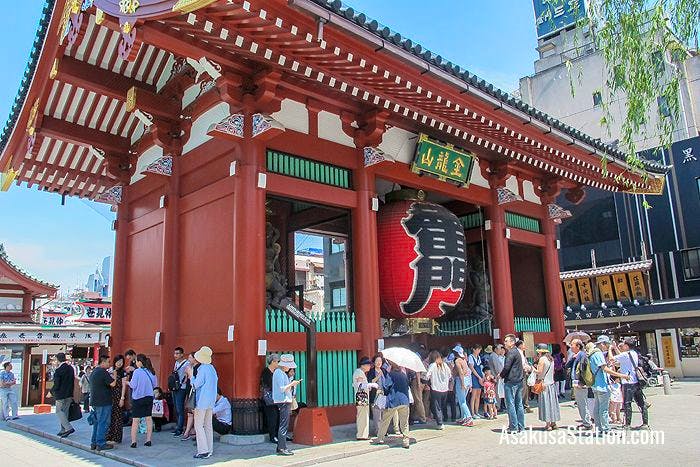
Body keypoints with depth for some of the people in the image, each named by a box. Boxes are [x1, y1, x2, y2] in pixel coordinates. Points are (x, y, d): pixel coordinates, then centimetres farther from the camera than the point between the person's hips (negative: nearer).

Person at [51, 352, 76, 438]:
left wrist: (51, 392, 2)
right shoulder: (71, 368, 6)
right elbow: (73, 380, 11)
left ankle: (69, 428, -11)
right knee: (65, 411, 14)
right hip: (69, 394, 7)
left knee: (59, 411, 1)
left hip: (61, 395, -7)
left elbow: (56, 385, -16)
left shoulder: (58, 370, -16)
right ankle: (64, 430, 18)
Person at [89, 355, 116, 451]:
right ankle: (101, 444, -2)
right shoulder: (103, 372, -16)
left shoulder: (93, 372, 15)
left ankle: (94, 443, 20)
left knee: (97, 422, 16)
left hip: (95, 401, 10)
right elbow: (113, 384, -19)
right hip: (103, 402, -10)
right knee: (103, 423, -4)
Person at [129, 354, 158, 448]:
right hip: (149, 397, 5)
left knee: (135, 420, 3)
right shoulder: (151, 371, 1)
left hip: (138, 398, -5)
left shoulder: (137, 372, -14)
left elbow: (133, 385, -14)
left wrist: (128, 382, 5)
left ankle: (133, 441, 5)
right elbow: (155, 384, 8)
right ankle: (148, 440, 14)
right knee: (148, 418, 10)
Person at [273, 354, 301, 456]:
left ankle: (280, 448, 18)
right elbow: (282, 389, -20)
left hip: (285, 401, 11)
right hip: (283, 401, -11)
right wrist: (292, 384, -14)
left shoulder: (281, 373, 17)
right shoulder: (279, 373, -14)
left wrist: (292, 384, 13)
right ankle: (282, 448, -5)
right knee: (283, 425, -8)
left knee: (283, 425, 13)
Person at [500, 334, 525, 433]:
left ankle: (513, 427, -3)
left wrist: (501, 375, -3)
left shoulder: (511, 352, -14)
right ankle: (521, 426, 15)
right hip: (519, 380, 10)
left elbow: (506, 367, -18)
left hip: (511, 381, -9)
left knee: (510, 404, -5)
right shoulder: (517, 351, 16)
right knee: (519, 404, 11)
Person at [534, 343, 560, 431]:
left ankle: (548, 424, -2)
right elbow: (553, 372, 17)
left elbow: (539, 371, -16)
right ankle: (553, 423, 16)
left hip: (544, 383, -8)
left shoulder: (542, 359, -13)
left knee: (545, 403, -3)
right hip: (551, 383, 8)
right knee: (552, 403, 11)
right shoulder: (551, 359, 10)